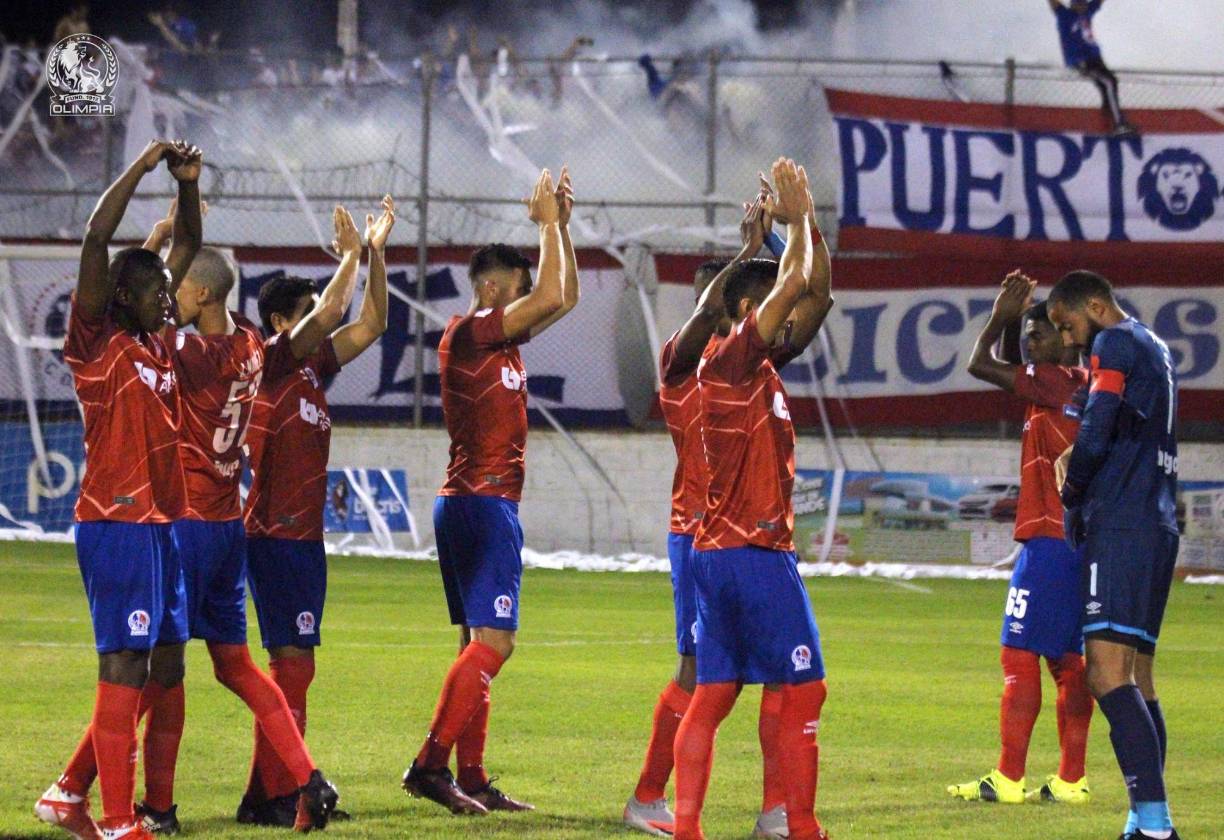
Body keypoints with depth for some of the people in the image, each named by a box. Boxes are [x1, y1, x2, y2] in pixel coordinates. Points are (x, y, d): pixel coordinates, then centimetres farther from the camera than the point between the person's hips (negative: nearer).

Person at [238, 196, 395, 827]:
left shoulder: (313, 369, 14)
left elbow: (370, 325, 15)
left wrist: (375, 252, 9)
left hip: (305, 535, 9)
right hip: (275, 535, -9)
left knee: (295, 665, 10)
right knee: (291, 662, -11)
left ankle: (281, 791, 14)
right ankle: (269, 796, -11)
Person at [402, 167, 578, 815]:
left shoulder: (498, 338, 15)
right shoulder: (467, 335, -11)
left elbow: (564, 297, 23)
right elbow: (551, 297, -18)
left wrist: (560, 224, 13)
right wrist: (548, 223, -7)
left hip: (485, 506, 10)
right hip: (480, 502, -10)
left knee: (481, 643, 8)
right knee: (493, 641, -15)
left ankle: (471, 778, 7)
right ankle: (431, 762, -19)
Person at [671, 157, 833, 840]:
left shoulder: (762, 365, 15)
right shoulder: (733, 359, -10)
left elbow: (815, 294, 18)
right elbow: (796, 283, -17)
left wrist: (805, 222, 9)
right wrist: (799, 220, -4)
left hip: (720, 552, 9)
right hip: (755, 553, -9)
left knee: (714, 693, 4)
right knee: (803, 692, -5)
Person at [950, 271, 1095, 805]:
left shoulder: (1056, 382, -9)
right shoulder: (1088, 385, 15)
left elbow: (980, 365, -10)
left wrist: (1000, 318, 4)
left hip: (1050, 541, -9)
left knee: (1020, 656, -6)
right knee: (1070, 661, 9)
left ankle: (1007, 779, -8)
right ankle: (1070, 780, 8)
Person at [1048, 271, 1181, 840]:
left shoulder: (1116, 343, -5)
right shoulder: (1157, 350, 24)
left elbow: (1095, 436, -13)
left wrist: (1071, 493, 4)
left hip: (1121, 528, -10)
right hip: (1159, 525, 10)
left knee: (1109, 676, -18)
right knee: (1137, 680, 9)